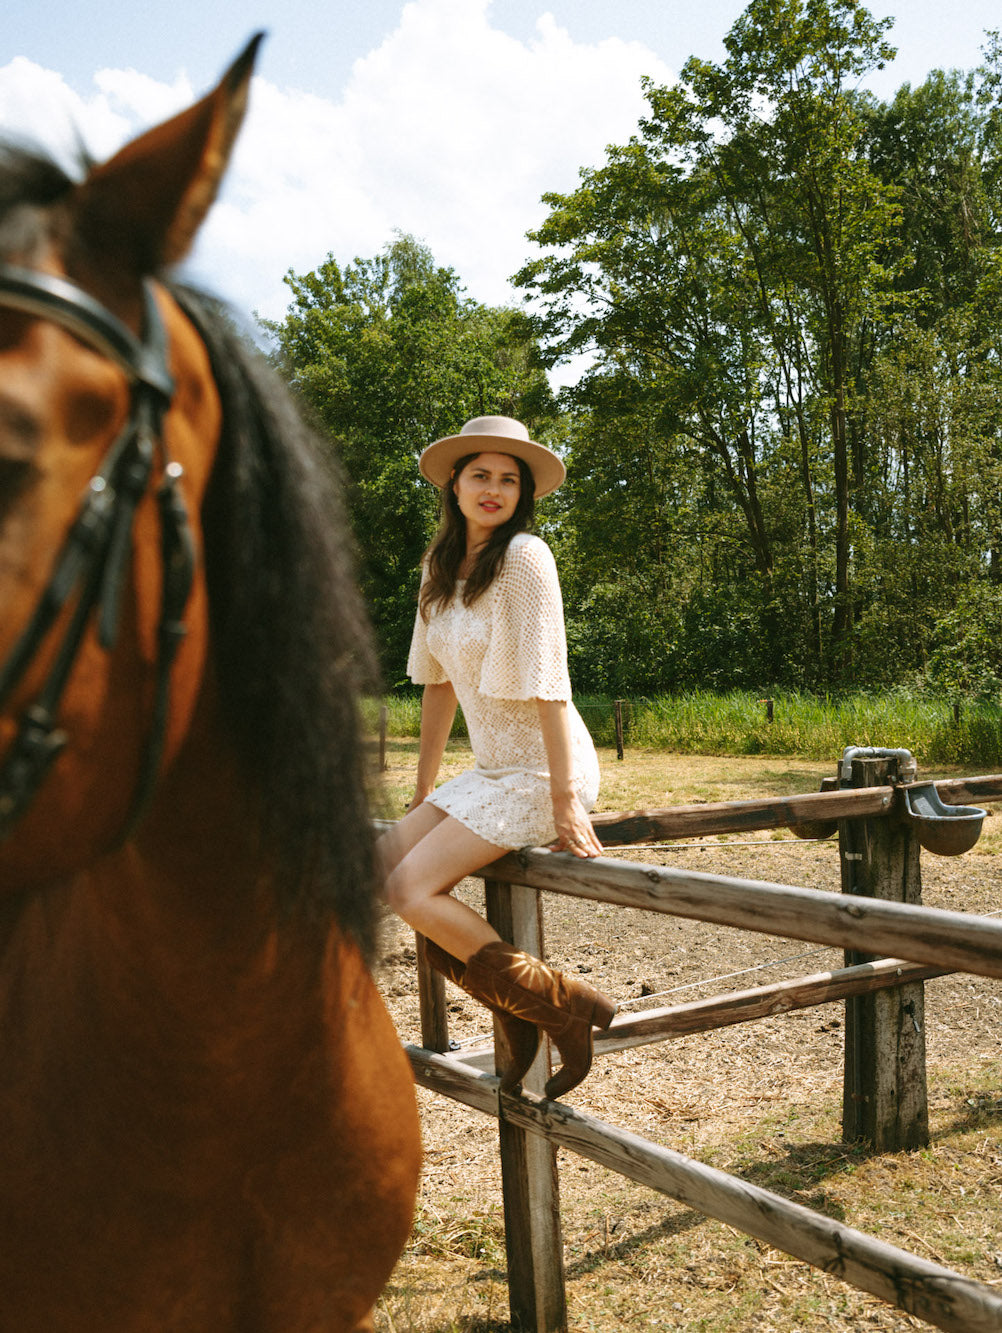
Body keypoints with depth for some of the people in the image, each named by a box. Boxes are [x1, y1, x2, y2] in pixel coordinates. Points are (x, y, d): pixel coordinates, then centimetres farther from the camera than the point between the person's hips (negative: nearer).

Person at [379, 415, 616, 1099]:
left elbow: (548, 681, -19)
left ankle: (565, 1004, -3)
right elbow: (439, 679, 14)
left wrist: (565, 802, -21)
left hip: (541, 770, -8)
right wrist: (423, 792, 17)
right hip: (492, 769, 8)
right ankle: (521, 1015, 7)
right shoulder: (442, 565, 9)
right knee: (381, 865, 0)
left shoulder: (524, 556, -14)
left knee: (412, 890, -15)